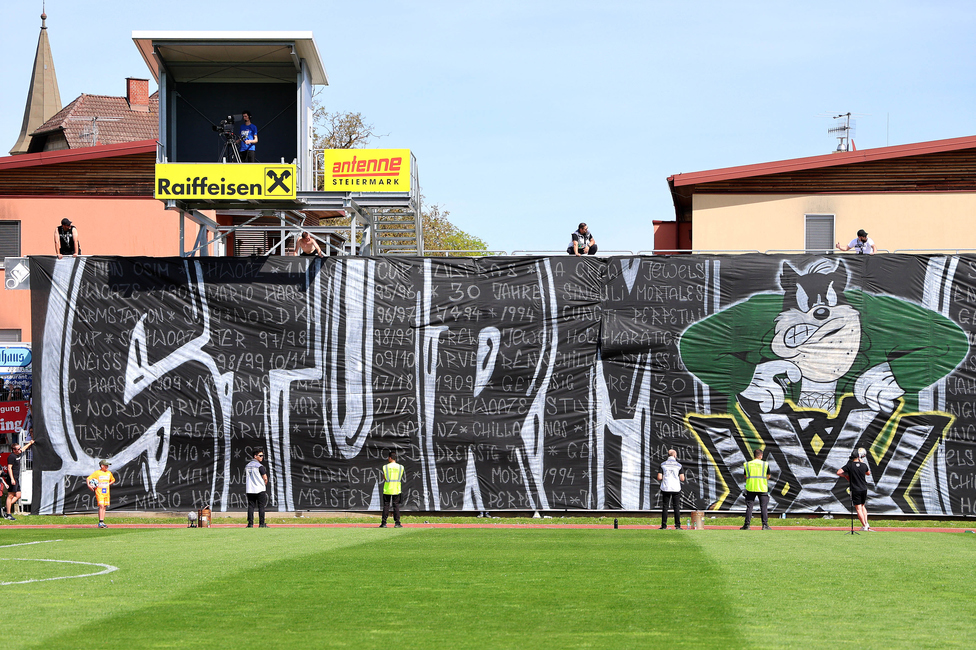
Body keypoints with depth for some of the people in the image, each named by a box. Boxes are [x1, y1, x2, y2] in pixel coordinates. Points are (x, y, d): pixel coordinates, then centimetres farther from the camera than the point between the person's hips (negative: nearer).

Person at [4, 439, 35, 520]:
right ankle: (8, 514, -7)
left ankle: (8, 508, 12)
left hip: (16, 479, 10)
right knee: (10, 496, -8)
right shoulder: (11, 456, -13)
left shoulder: (18, 454, 15)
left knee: (18, 495, 8)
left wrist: (30, 443, 52)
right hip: (12, 479, -10)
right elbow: (9, 468, -19)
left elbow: (23, 449, 37)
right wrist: (12, 479, -26)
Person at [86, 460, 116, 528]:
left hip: (106, 492, 6)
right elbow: (88, 478, -1)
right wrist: (88, 485, -16)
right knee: (101, 506, -16)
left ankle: (102, 523, 9)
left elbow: (113, 480, 27)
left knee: (104, 507, 5)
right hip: (99, 492, -6)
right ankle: (100, 522, -18)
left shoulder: (109, 473, 11)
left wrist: (109, 484, 9)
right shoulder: (97, 472, -5)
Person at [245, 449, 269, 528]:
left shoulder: (247, 466, 12)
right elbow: (265, 478, -10)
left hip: (250, 489, 5)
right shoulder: (259, 466, -9)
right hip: (260, 489, -5)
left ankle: (250, 524, 1)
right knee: (261, 506, 0)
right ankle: (261, 524, -1)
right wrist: (264, 485, 8)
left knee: (250, 506, 6)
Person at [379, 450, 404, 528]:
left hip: (387, 489, -1)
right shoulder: (400, 467, 2)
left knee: (386, 505, 3)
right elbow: (400, 477, 12)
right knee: (396, 505, 5)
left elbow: (384, 478, 1)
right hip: (396, 489, 1)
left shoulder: (386, 467, -4)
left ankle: (384, 523, 2)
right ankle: (397, 523, 0)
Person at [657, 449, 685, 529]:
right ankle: (677, 525, 1)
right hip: (676, 489, 0)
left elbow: (659, 478, -5)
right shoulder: (679, 465, -1)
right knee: (676, 507, 5)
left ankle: (664, 525, 1)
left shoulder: (663, 465, 0)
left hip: (665, 488, 0)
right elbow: (682, 479, -4)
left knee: (664, 507, 4)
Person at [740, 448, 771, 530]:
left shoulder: (747, 464, 5)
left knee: (749, 507, 3)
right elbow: (768, 477, 7)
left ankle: (747, 525, 0)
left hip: (750, 488, 1)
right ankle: (765, 525, 0)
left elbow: (746, 477, 9)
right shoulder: (765, 464, 0)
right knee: (764, 507, 3)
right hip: (762, 488, -1)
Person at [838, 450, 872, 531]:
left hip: (855, 490, -4)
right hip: (864, 489, 4)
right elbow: (868, 473, 23)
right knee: (863, 506, 20)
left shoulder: (849, 465, -8)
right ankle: (866, 523, 10)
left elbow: (838, 473, -13)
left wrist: (846, 476, 4)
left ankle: (864, 526, -6)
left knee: (858, 508, -2)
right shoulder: (864, 465, 1)